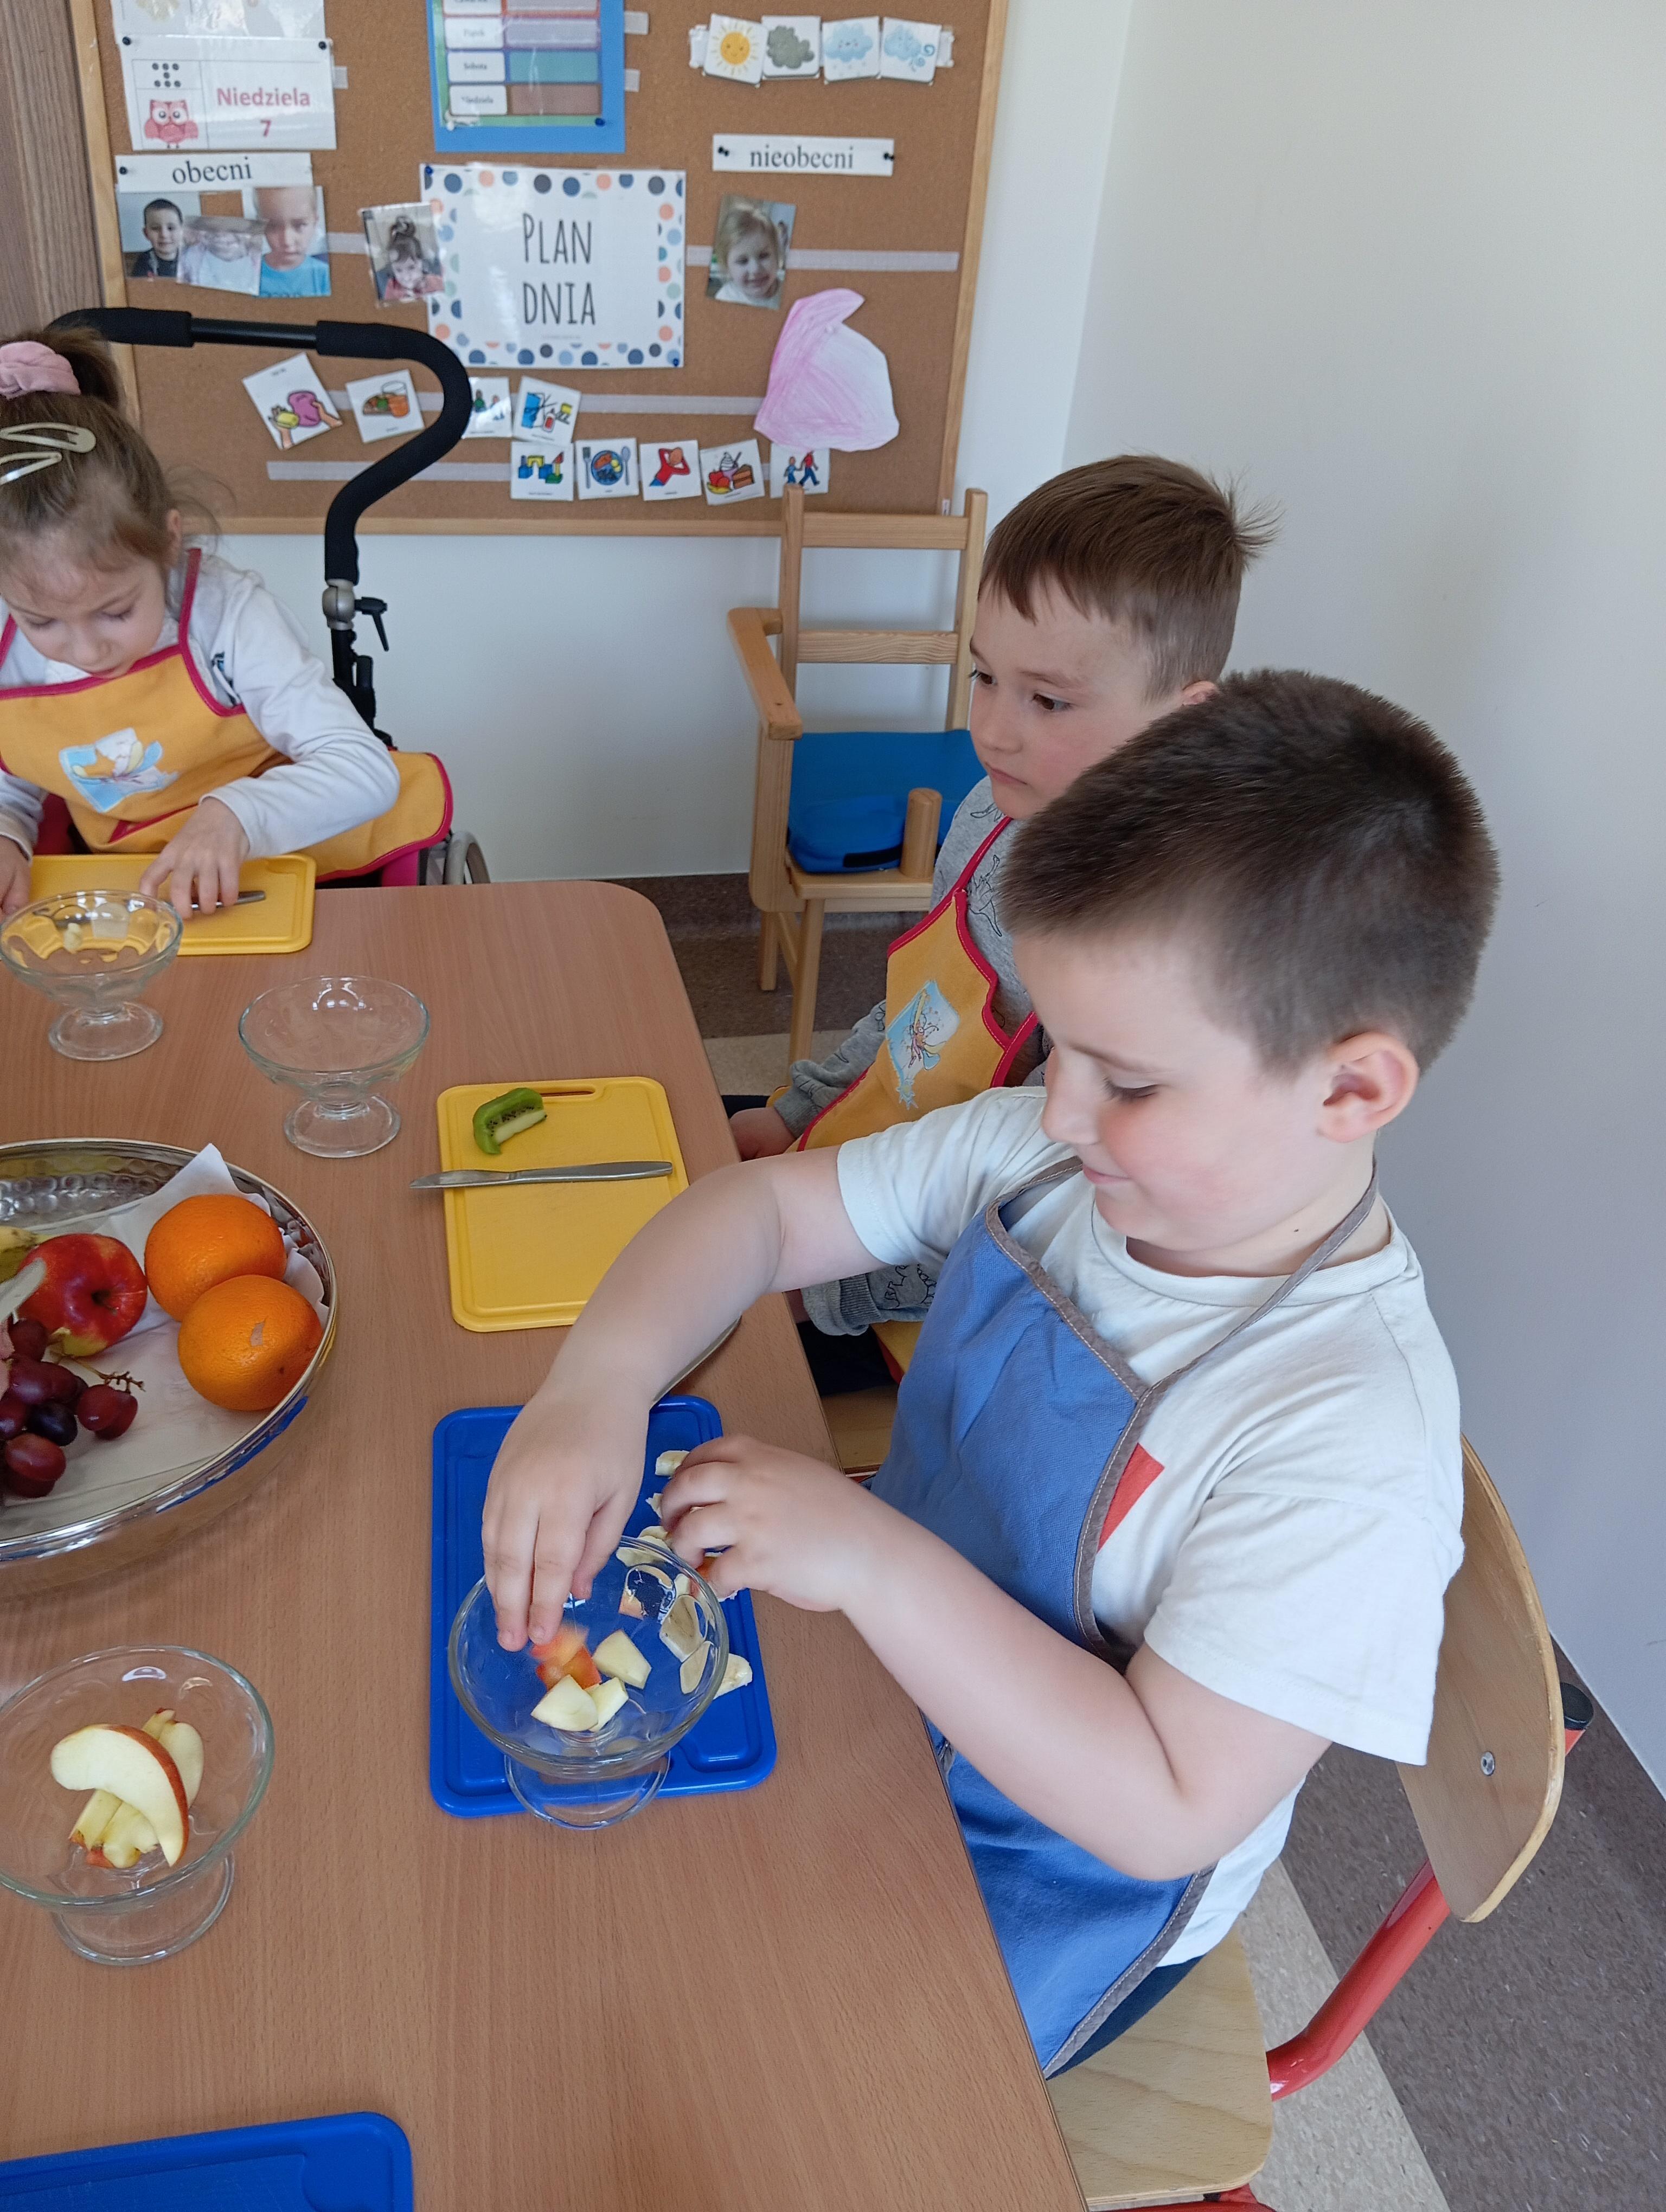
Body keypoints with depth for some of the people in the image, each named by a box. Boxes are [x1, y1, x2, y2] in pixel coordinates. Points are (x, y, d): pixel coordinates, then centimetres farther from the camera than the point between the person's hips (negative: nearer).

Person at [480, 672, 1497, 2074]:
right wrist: (601, 1383, -28)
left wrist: (873, 1562, -36)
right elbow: (762, 1207, -9)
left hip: (1049, 1883, -5)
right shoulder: (1040, 1155, -14)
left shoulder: (1351, 1445, -32)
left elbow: (1166, 1809, -30)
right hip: (882, 1669, 6)